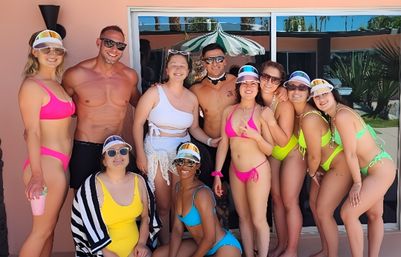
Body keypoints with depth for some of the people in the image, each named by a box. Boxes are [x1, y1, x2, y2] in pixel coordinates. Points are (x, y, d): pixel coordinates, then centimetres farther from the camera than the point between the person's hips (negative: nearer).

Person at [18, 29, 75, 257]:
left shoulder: (57, 84, 14)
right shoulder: (32, 86, -10)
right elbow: (32, 132, -15)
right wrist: (36, 174, -19)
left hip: (61, 163, 8)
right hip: (46, 163, -8)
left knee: (49, 228, 16)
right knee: (42, 231, 1)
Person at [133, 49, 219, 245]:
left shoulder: (192, 98, 5)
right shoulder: (155, 93, -8)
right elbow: (138, 123, -7)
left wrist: (209, 141, -5)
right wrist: (140, 154, -11)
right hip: (157, 153, -3)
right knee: (163, 205, 6)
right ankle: (165, 247, 25)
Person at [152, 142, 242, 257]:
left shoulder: (202, 193, -25)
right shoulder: (178, 187, -1)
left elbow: (210, 238, -21)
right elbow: (177, 229, 1)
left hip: (224, 247, -7)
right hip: (202, 245, 8)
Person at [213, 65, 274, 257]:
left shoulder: (262, 112, -9)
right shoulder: (228, 111, 2)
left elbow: (269, 150, -8)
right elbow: (223, 144, 4)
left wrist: (256, 136, -26)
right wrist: (217, 174, 3)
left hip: (257, 171, -4)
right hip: (235, 172, 4)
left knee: (258, 220, 2)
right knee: (243, 217, 16)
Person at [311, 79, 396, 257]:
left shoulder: (341, 116, -22)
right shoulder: (334, 116, 5)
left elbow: (350, 153, -19)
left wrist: (357, 183, -11)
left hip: (380, 168, -10)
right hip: (372, 169, 10)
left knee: (348, 213, -8)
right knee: (374, 215, 19)